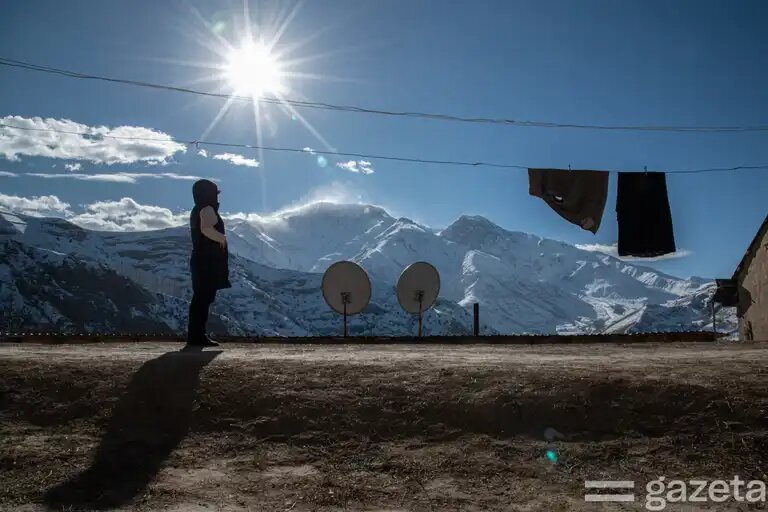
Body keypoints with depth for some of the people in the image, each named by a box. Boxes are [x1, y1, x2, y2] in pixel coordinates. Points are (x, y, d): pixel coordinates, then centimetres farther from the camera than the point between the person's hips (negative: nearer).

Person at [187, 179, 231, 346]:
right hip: (209, 261, -10)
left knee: (201, 297, 10)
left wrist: (220, 238, 23)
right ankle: (197, 335, -11)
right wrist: (222, 238, -17)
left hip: (201, 260, 10)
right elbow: (206, 229, -30)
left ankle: (195, 334, 13)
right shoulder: (207, 209, -11)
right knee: (204, 297, -10)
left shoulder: (198, 211, 19)